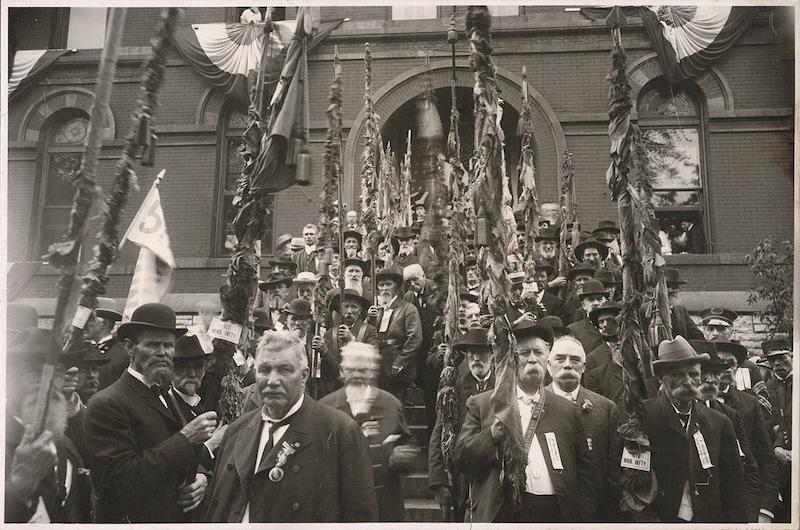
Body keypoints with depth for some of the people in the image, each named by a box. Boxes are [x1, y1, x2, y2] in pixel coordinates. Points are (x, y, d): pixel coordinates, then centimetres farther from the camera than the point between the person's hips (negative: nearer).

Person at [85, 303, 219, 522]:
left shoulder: (168, 397, 4)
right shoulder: (107, 405, -18)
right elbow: (124, 478, -27)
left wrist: (201, 478, -8)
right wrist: (185, 438, -26)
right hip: (134, 518, -7)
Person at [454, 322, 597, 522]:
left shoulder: (568, 410, 11)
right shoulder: (480, 404, 5)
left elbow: (585, 470, 9)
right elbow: (461, 459, -1)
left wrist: (586, 517, -1)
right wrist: (493, 434, -16)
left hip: (556, 513, 2)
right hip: (501, 513, -2)